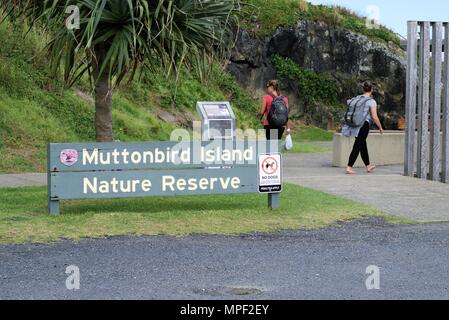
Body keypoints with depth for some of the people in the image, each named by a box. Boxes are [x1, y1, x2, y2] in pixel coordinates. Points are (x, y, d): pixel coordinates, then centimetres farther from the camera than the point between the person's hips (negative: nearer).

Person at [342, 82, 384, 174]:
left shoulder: (357, 99, 10)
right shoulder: (371, 101, -7)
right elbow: (374, 117, -10)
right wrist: (380, 127, 2)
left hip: (355, 124, 7)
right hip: (364, 124, -7)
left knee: (363, 145, 18)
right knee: (357, 147, -4)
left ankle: (368, 166, 29)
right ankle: (349, 167, -8)